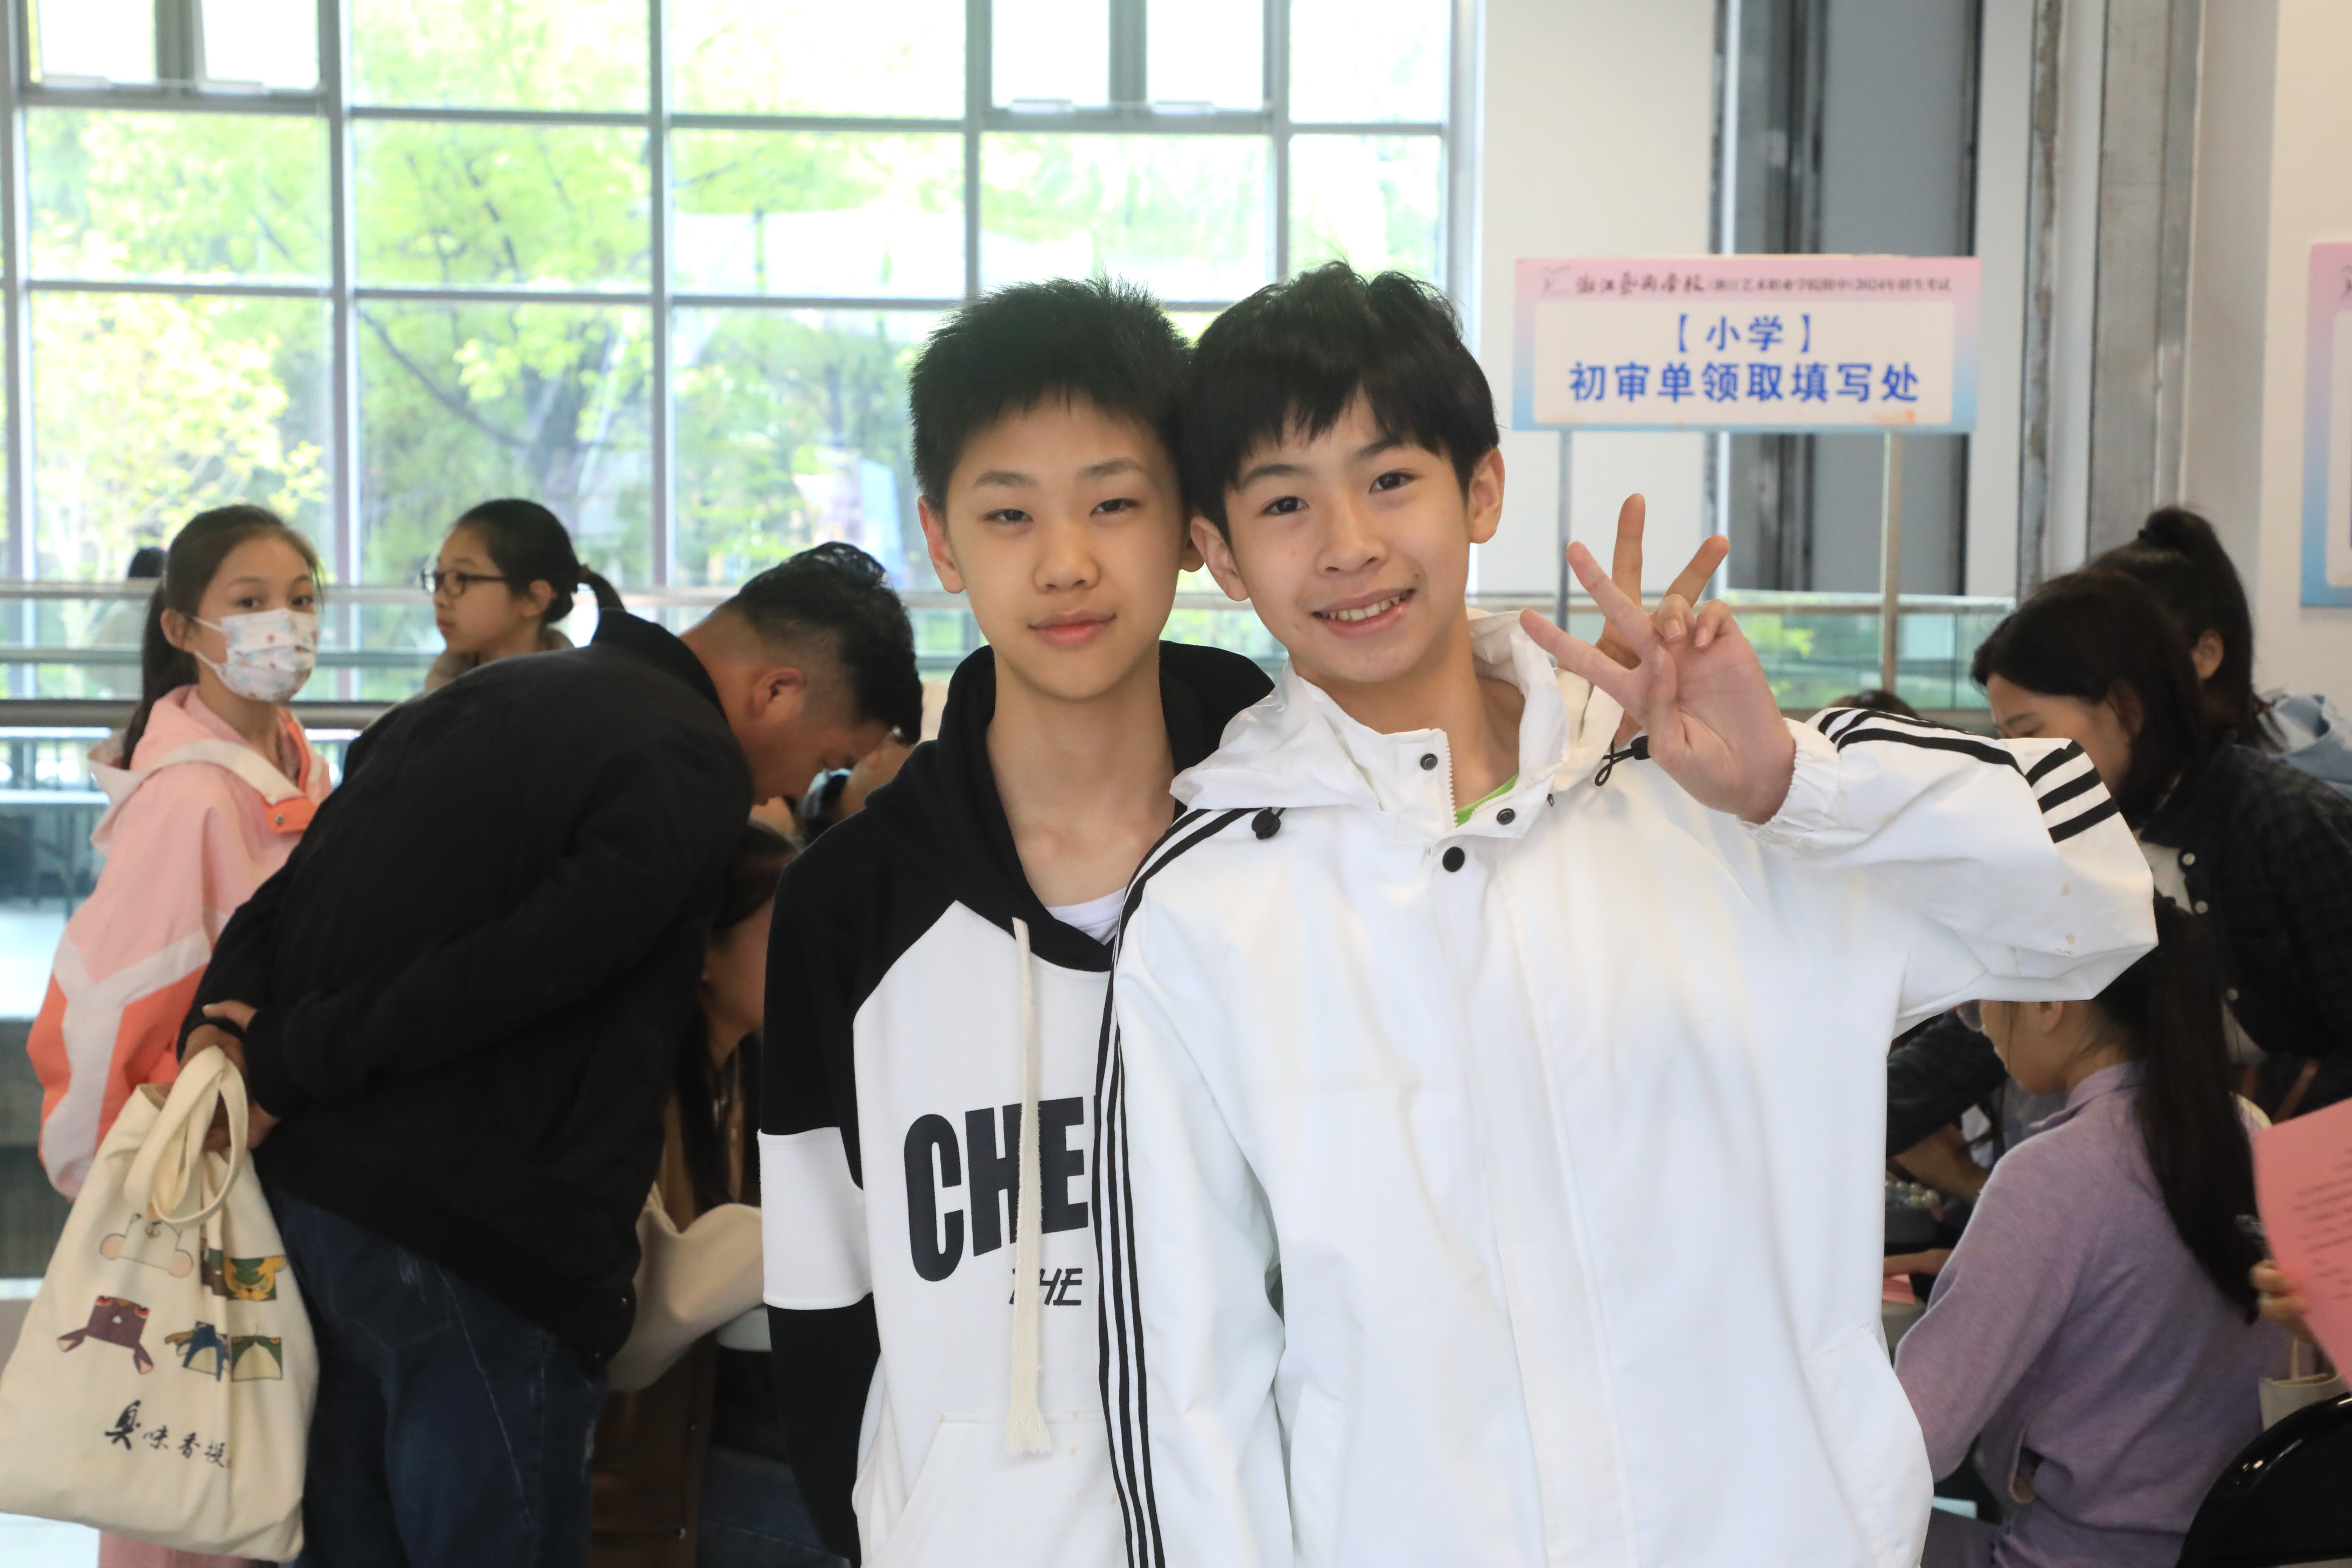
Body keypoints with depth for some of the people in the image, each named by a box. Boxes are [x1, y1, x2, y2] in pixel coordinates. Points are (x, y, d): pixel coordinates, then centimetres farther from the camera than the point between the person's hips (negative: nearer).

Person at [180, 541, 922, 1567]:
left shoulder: (483, 698, 16)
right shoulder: (692, 767, -13)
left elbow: (283, 900, 11)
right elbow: (515, 969, -20)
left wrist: (221, 1029, -1)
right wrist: (285, 1060, -10)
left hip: (299, 1201, 9)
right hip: (471, 1248, -8)